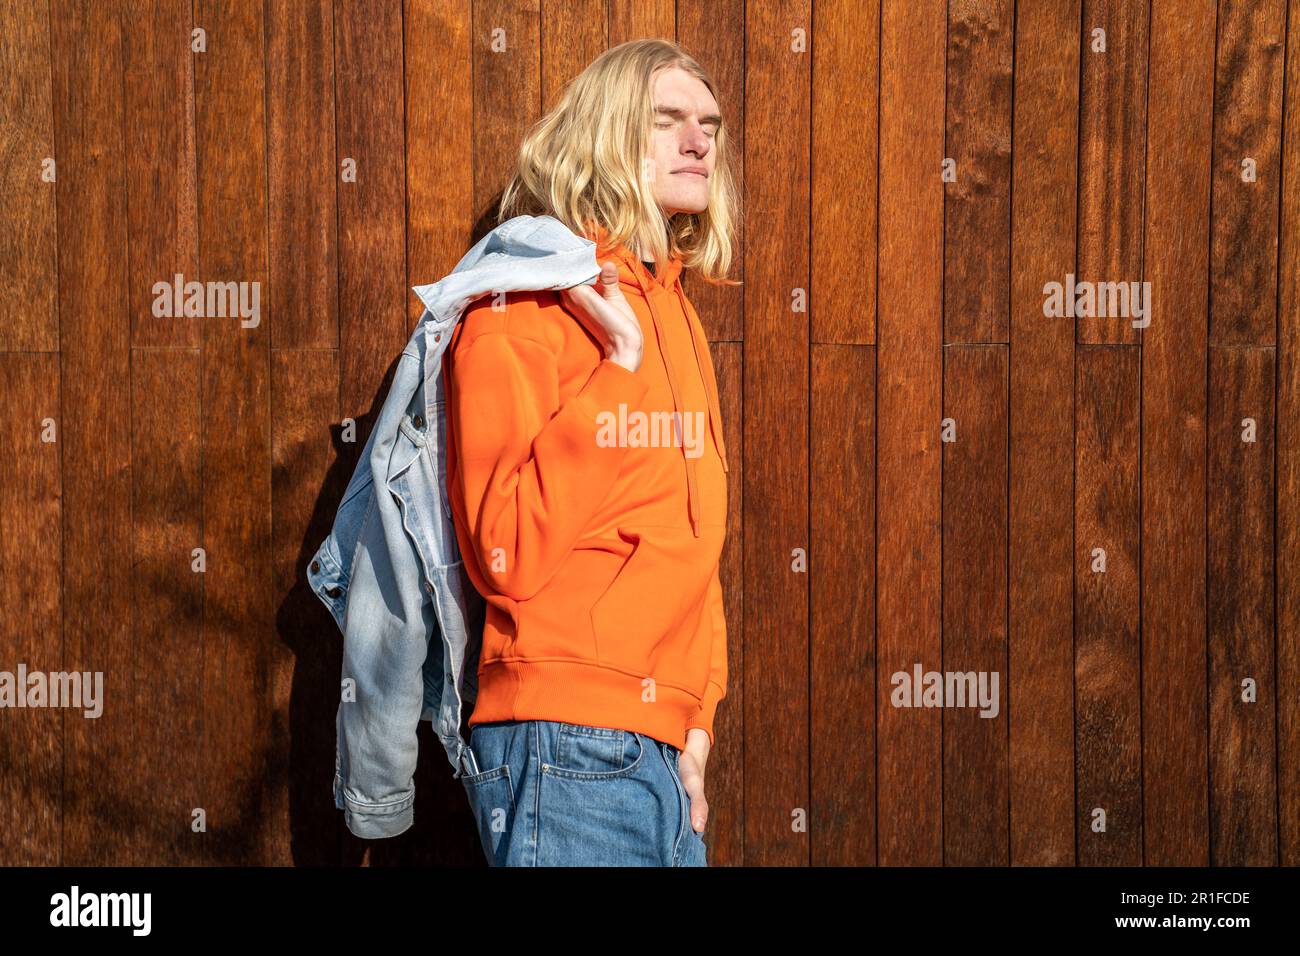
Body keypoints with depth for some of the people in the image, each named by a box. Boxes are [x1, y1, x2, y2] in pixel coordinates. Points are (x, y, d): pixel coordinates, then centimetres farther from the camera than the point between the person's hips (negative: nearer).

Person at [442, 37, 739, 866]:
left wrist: (697, 722, 12)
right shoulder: (520, 307, -8)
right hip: (570, 742, -7)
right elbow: (507, 557, -18)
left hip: (660, 746, 8)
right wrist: (616, 370, -17)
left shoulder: (674, 311, 16)